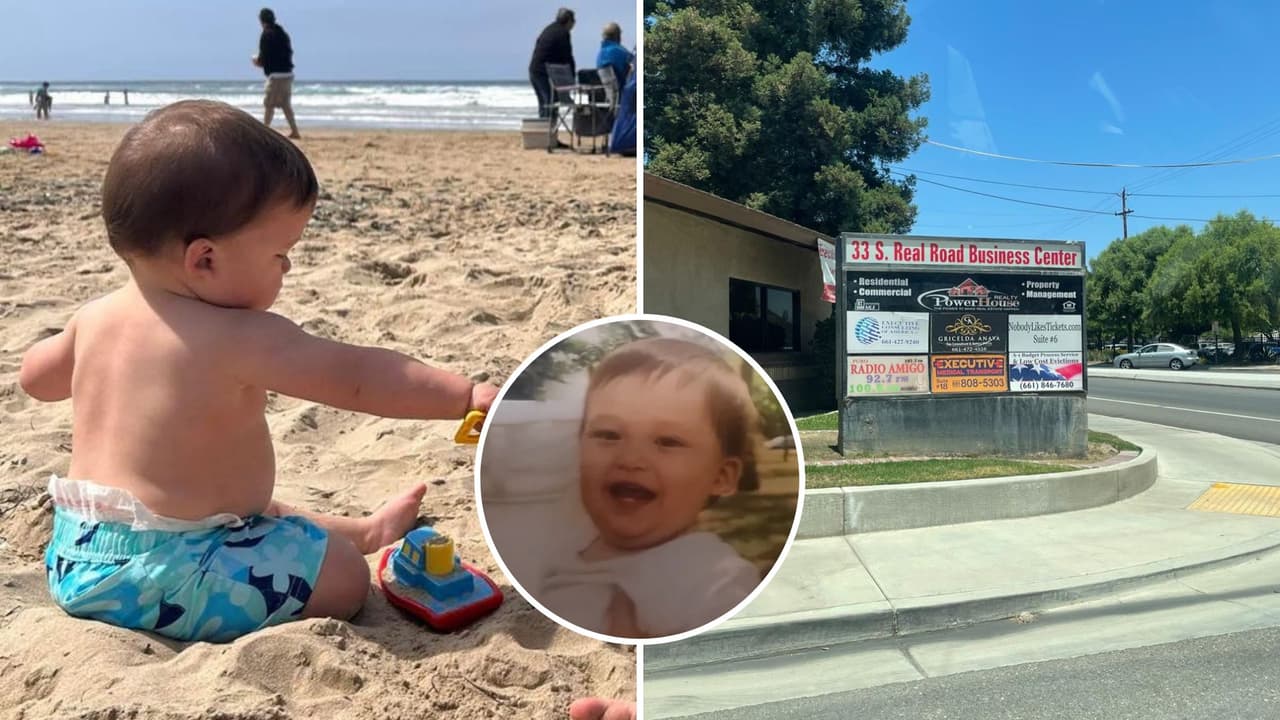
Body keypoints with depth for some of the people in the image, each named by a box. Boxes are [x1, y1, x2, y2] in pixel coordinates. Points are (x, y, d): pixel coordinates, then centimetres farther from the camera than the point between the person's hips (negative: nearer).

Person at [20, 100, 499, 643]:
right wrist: (469, 395, -23)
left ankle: (362, 531, 44)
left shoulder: (95, 317, 2)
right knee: (344, 576, -8)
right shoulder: (238, 340, -25)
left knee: (250, 510, 32)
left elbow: (36, 376, 21)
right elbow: (356, 378, -27)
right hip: (166, 577, -10)